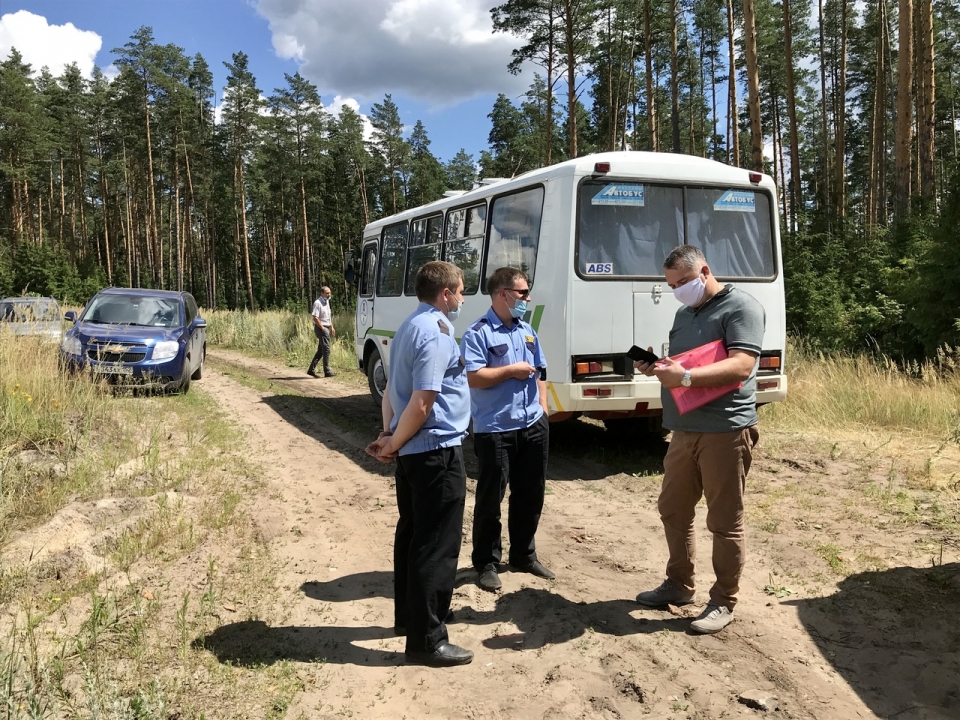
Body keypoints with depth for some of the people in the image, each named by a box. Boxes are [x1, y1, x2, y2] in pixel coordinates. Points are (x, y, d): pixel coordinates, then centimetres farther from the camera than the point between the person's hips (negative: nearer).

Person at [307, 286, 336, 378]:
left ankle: (312, 369, 16)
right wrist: (322, 328, -19)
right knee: (326, 349, -7)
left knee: (320, 350, 11)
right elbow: (315, 318, -20)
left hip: (326, 328, 9)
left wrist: (331, 328, 19)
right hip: (321, 328, -9)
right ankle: (327, 371, -2)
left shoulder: (327, 302, 15)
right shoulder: (318, 303, -14)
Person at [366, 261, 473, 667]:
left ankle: (408, 616, 32)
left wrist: (388, 435, 8)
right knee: (437, 546, -2)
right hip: (437, 451, -10)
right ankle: (427, 640, 6)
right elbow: (422, 404, -22)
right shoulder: (436, 333, -18)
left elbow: (392, 389, 15)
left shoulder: (410, 327, 13)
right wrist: (393, 446, -10)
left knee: (412, 535, 19)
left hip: (413, 451, 10)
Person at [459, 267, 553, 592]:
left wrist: (543, 407, 11)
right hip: (495, 430, -7)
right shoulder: (478, 333, -11)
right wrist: (511, 371, -13)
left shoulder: (527, 331, 13)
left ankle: (524, 555, 32)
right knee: (490, 498, 3)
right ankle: (486, 563, 17)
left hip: (533, 426, 7)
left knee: (531, 494, 15)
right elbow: (471, 378, -21)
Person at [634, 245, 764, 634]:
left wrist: (686, 377, -28)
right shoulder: (684, 313, 18)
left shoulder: (741, 307, -9)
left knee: (724, 522, 2)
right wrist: (657, 366, 4)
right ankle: (678, 584, 31)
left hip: (726, 431, -8)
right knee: (673, 510, 15)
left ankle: (723, 602, 15)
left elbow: (741, 366, -21)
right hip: (684, 430, 9)